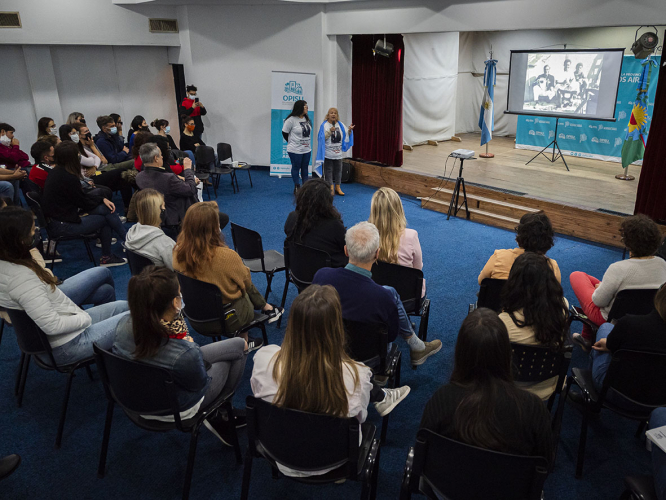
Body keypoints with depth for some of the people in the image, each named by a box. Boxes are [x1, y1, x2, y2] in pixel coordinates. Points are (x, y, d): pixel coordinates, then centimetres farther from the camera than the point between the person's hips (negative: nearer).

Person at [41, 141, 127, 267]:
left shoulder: (57, 172, 6)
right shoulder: (68, 178, -24)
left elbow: (81, 195, 10)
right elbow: (83, 202, -12)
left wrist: (103, 199, 2)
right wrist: (100, 199, 7)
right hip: (63, 225, -9)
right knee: (105, 218, -3)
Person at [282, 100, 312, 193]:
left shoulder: (306, 119, 8)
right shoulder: (291, 119, -14)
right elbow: (284, 132, -7)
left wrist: (307, 143, 14)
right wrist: (292, 142, 4)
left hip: (307, 149, 7)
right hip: (295, 150, -7)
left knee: (305, 168, 12)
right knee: (296, 168, 4)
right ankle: (297, 187, 13)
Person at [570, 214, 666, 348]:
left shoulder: (618, 269, -32)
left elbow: (599, 301, -23)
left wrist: (600, 287, -1)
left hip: (610, 319, -7)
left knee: (576, 276, 12)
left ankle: (587, 336, 25)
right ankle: (586, 337, 35)